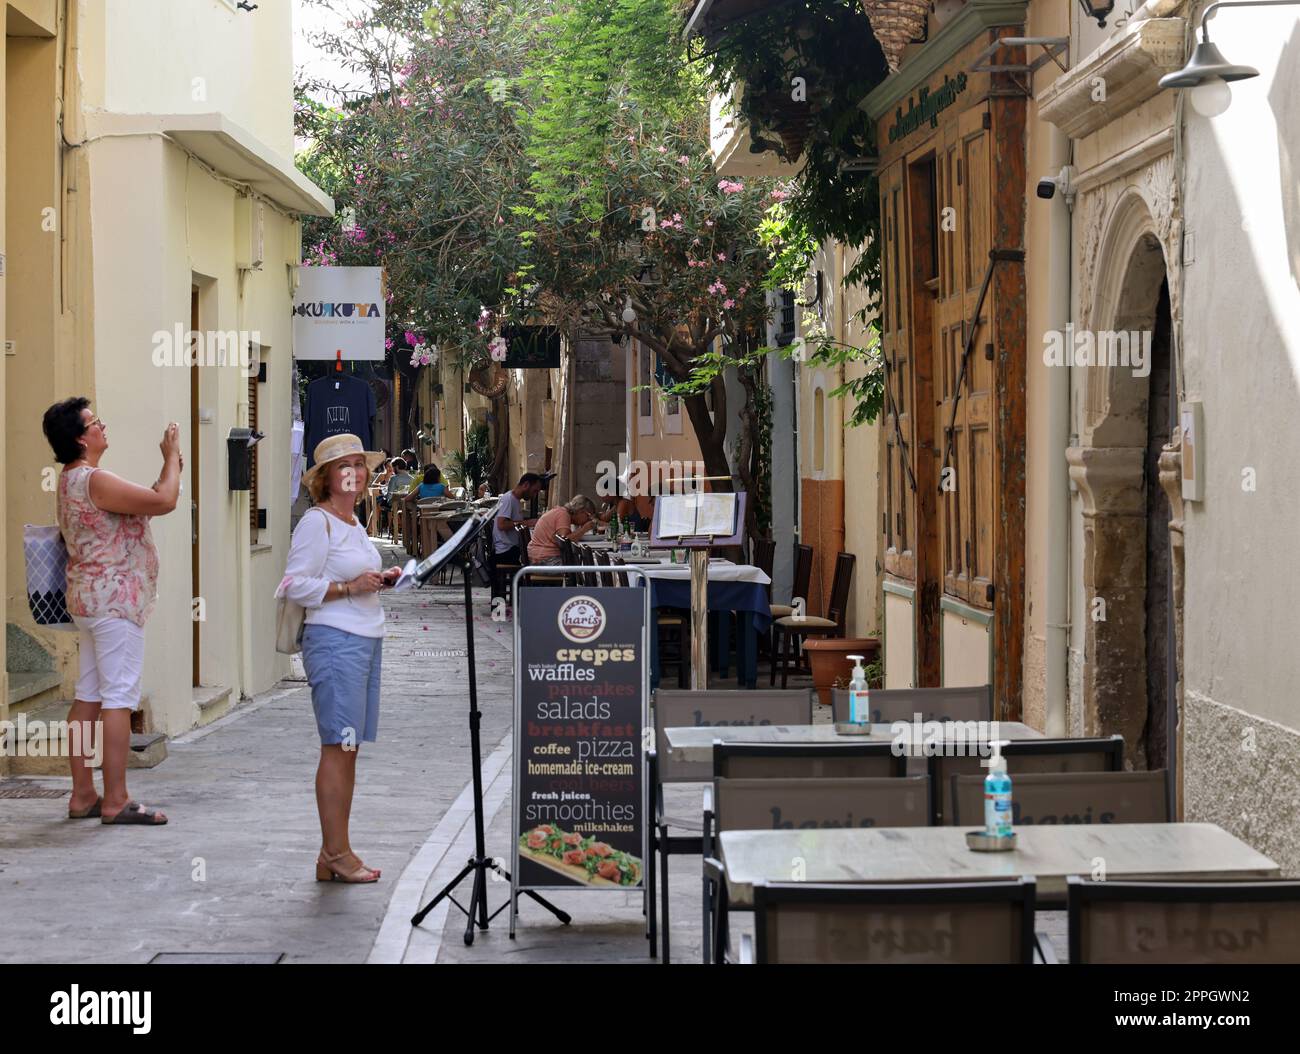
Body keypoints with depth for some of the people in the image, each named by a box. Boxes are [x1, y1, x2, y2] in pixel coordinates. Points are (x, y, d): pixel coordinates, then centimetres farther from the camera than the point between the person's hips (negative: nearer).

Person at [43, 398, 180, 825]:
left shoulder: (70, 480, 16)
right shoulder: (94, 481, -17)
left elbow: (142, 504, 21)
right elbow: (164, 502, -20)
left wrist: (168, 468, 14)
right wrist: (173, 457, -5)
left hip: (90, 599, 10)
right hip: (115, 601, -10)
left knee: (88, 697, 10)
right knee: (119, 698, -8)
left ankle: (82, 795, 13)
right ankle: (115, 801, -7)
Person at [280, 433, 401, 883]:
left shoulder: (353, 524, 18)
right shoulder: (316, 522, -9)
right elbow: (296, 585, -15)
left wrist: (380, 580, 10)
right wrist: (350, 587, -20)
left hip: (366, 640, 9)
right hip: (334, 641, -9)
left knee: (348, 749, 9)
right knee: (338, 746, -8)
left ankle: (335, 854, 14)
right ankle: (336, 854, -4)